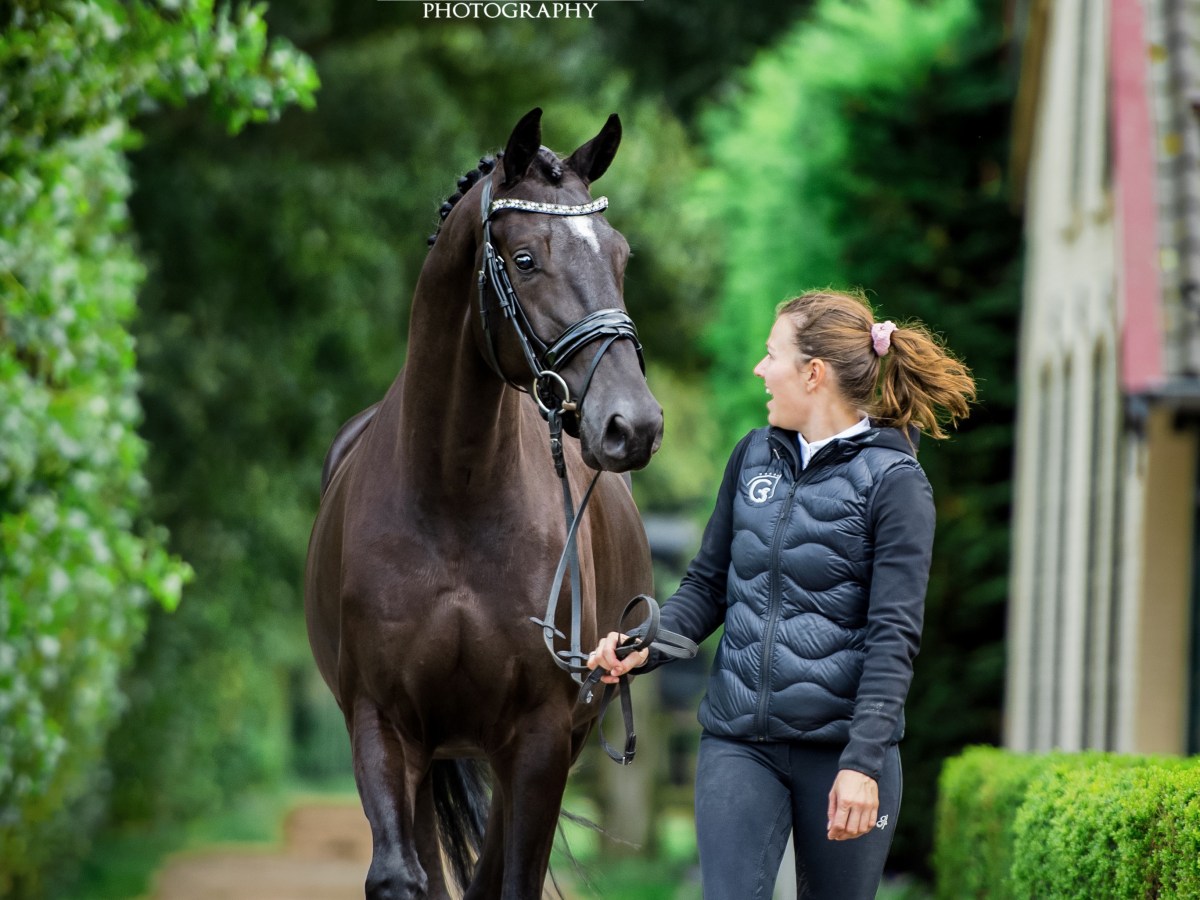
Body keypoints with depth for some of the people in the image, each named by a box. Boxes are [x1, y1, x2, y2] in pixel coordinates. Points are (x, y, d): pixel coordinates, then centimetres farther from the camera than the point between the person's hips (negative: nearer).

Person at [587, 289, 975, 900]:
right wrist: (646, 647, -6)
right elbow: (708, 584, 14)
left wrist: (864, 762, -21)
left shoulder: (892, 480, -7)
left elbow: (894, 635, -12)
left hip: (840, 746, -4)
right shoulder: (754, 456, 9)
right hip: (738, 741, 4)